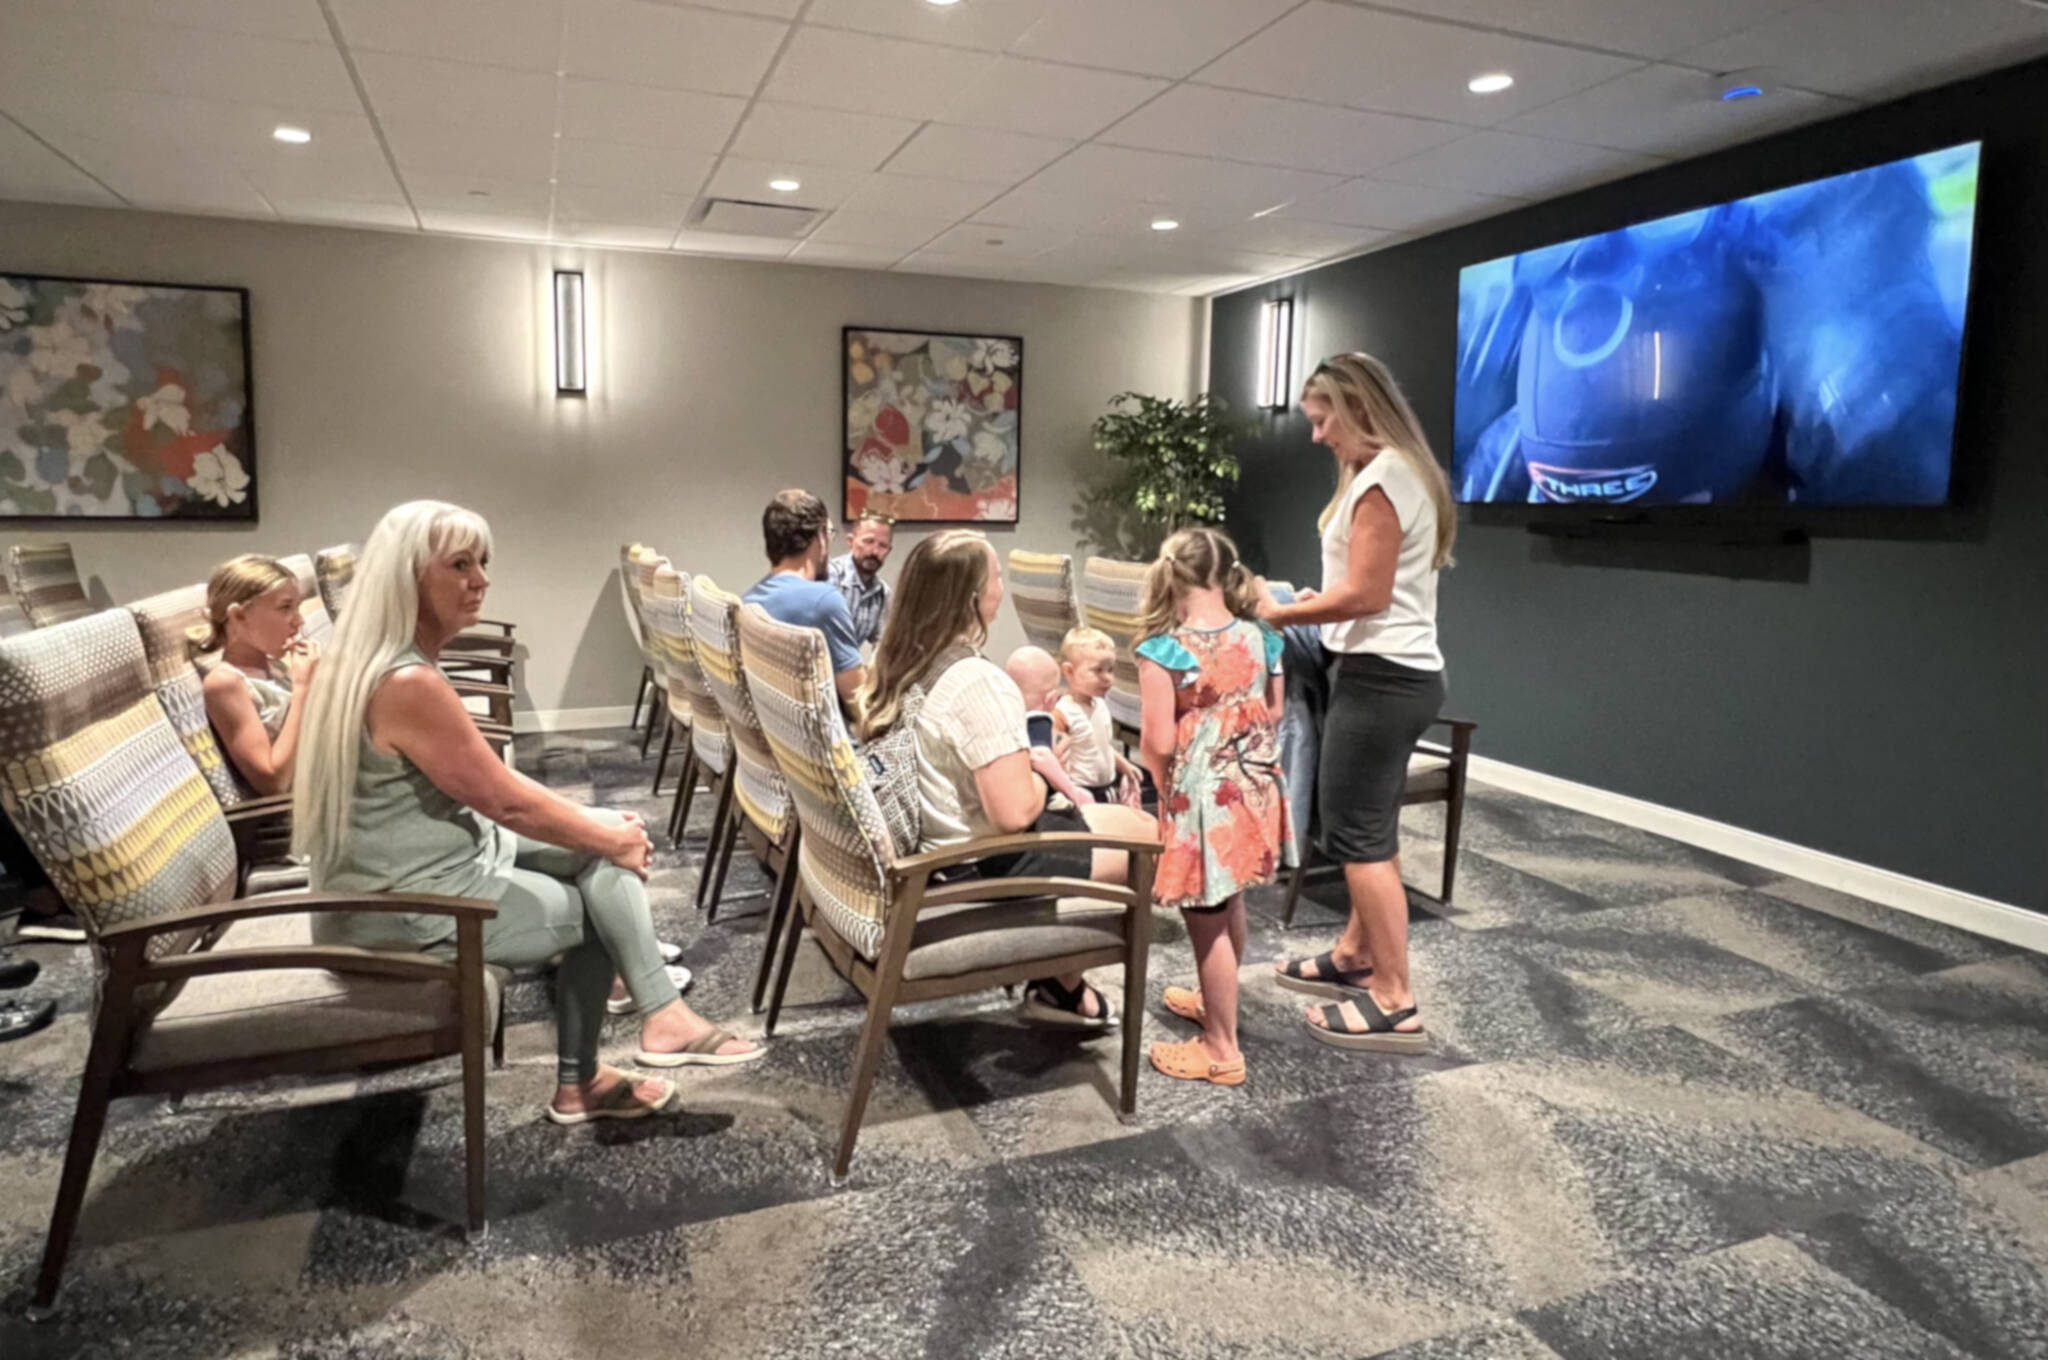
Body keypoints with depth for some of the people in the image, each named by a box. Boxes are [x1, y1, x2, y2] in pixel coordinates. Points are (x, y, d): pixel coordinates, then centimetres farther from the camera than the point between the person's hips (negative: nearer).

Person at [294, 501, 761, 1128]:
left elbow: (489, 783, 12)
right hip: (414, 908, -9)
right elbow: (506, 800, -19)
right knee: (598, 907, 4)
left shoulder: (383, 661, 7)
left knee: (604, 833, 6)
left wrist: (604, 827, 7)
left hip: (426, 863, 9)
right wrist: (613, 841, -4)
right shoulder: (409, 684, -27)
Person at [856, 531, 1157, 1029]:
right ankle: (1061, 983, 22)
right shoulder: (980, 683, -27)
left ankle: (1059, 978, 25)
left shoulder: (897, 664, 0)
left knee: (1120, 819, 24)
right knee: (1147, 834, 9)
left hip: (924, 849, 9)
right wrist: (1040, 780, -6)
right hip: (980, 868, -9)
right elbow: (1015, 813, -28)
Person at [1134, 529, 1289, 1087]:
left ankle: (1222, 1049, 18)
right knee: (1229, 905, 24)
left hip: (1202, 797, -6)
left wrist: (1163, 785, 0)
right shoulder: (1260, 637, -1)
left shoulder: (1164, 648, -18)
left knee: (1207, 920, 6)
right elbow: (1273, 715, 8)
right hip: (1253, 790, 7)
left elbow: (1157, 742, -19)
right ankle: (1216, 1001, 45)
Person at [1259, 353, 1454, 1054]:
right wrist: (1317, 601, 10)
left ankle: (1394, 1003, 0)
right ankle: (1357, 956, 30)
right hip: (1397, 671, 11)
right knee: (1367, 825, 18)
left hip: (1381, 676, -11)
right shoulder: (1402, 472, 18)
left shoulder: (1381, 479, -15)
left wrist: (1283, 613, -10)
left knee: (1357, 831, -6)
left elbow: (1366, 594, -20)